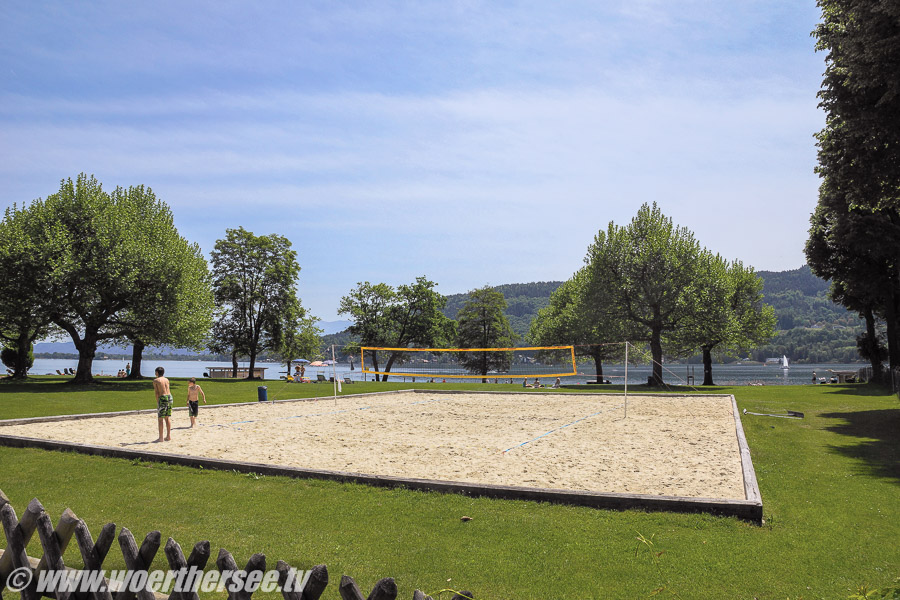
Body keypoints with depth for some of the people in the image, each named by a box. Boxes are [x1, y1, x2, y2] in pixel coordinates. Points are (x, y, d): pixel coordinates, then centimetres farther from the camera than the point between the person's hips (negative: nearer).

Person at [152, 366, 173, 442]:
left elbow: (156, 392, -6)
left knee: (160, 419, 1)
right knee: (167, 418, 14)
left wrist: (157, 402, -6)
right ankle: (168, 436, 15)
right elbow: (168, 390, 14)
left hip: (163, 398, -6)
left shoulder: (155, 380, 0)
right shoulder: (166, 380, 16)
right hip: (169, 397, 6)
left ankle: (161, 438, 0)